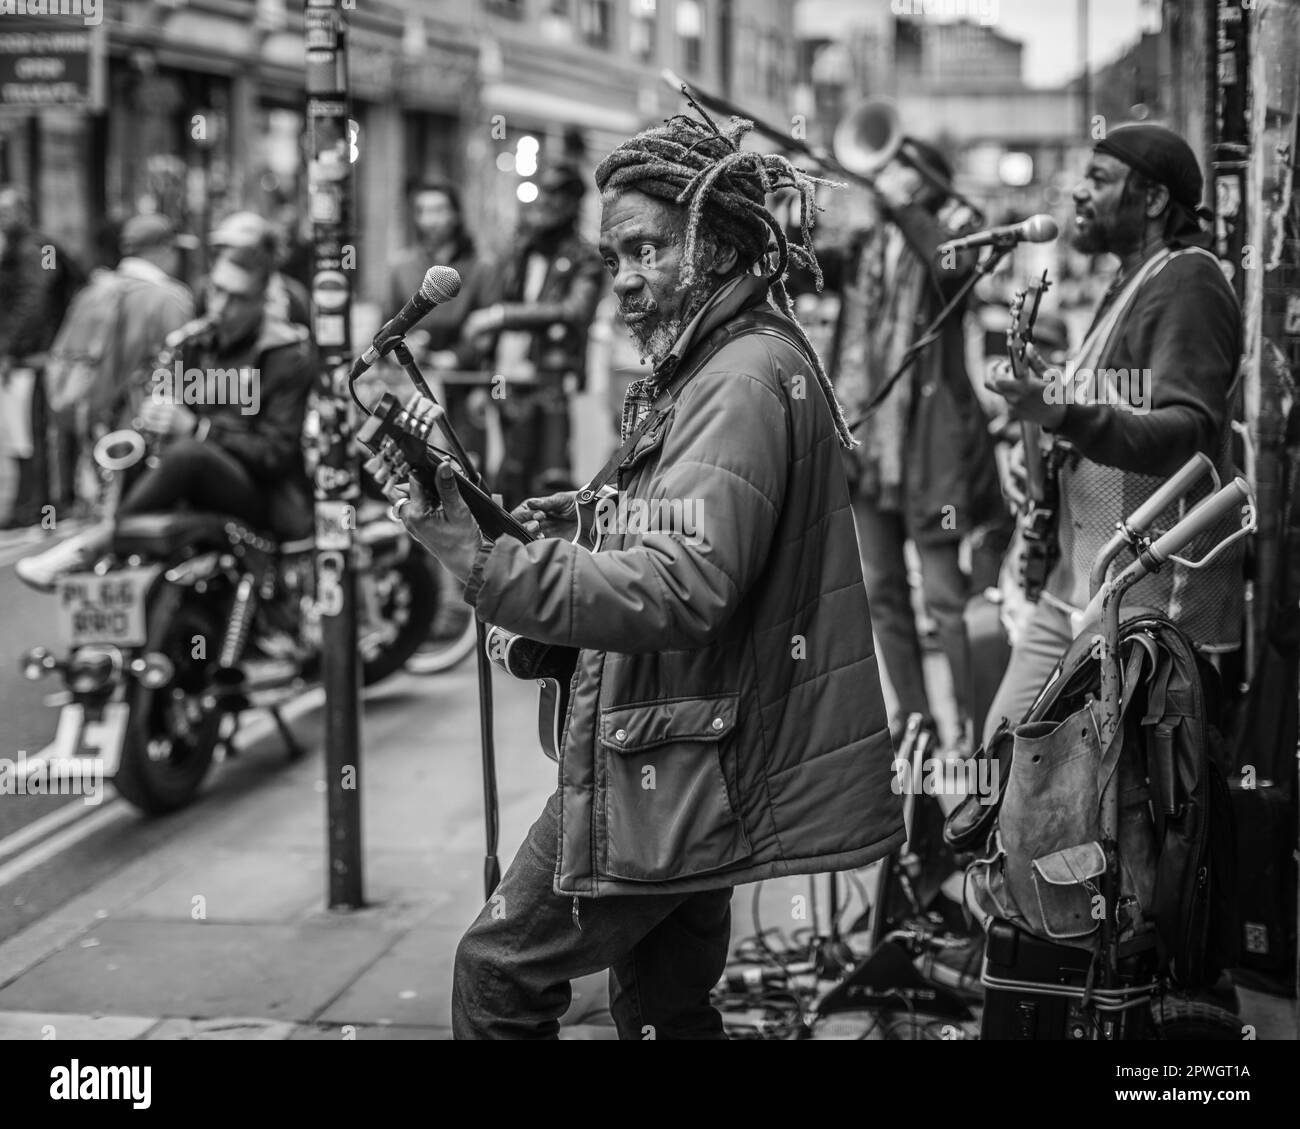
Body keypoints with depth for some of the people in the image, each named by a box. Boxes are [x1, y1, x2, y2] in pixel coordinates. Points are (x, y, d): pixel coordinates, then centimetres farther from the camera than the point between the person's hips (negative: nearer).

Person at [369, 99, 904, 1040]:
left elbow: (680, 591, -30)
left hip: (679, 774, -11)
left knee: (501, 973, -5)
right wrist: (600, 523, 10)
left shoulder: (744, 380, -18)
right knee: (665, 1005, 18)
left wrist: (486, 565, -38)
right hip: (678, 771, 11)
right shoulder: (715, 365, 16)